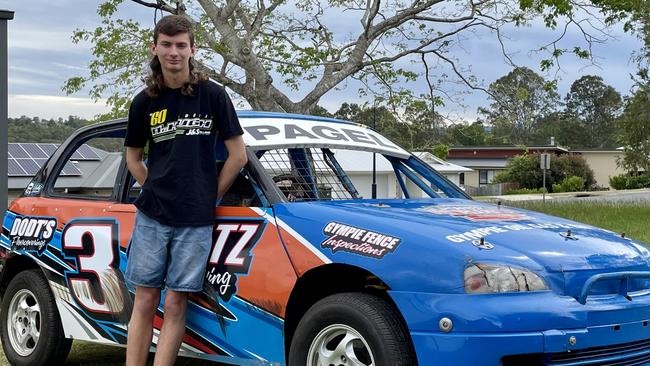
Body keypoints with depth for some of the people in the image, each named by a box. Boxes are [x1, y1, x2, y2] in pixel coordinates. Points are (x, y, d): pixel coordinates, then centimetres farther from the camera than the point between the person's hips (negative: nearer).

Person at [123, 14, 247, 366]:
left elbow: (238, 155, 2)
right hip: (151, 216, 2)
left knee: (175, 303, 1)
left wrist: (209, 196, 4)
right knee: (144, 301, 3)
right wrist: (156, 191, 7)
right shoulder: (144, 102, 6)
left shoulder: (212, 95, 0)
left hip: (195, 220, -2)